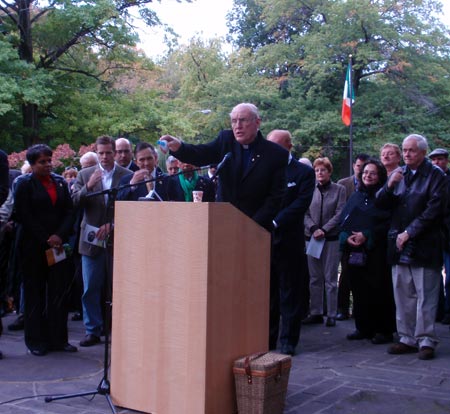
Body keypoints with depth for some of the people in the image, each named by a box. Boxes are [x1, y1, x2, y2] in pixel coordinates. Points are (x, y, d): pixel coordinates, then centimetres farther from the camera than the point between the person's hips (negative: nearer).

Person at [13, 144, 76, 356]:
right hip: (33, 248, -4)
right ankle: (36, 341, 12)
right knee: (35, 293, 4)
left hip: (57, 245, 4)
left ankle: (58, 338, 12)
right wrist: (45, 240, -12)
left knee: (59, 291, 3)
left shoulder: (60, 182, 11)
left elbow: (69, 211, 7)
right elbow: (23, 216, -8)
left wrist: (60, 236, -8)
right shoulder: (24, 183, -2)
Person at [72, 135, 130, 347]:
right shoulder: (85, 174, 7)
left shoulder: (127, 175, -1)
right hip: (92, 240, 2)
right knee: (91, 289, 5)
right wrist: (88, 187, -19)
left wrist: (111, 225, -13)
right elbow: (75, 202, -2)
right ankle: (93, 331, 15)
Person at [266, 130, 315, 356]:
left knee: (289, 294, 4)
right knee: (267, 293, 9)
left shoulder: (304, 172, 0)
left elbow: (301, 203, -10)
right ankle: (267, 339, 18)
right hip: (263, 239, 3)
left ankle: (288, 341, 12)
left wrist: (275, 222, -17)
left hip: (288, 241, -3)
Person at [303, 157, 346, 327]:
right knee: (314, 278, 7)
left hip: (332, 238, -2)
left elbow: (339, 214, -4)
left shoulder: (339, 189, 2)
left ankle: (331, 314, 6)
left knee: (330, 278, 0)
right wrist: (314, 229, -11)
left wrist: (324, 230, -12)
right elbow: (305, 213, 4)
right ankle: (315, 313, 13)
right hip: (312, 237, 2)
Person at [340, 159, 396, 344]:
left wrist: (367, 235, -16)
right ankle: (364, 328, 17)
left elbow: (389, 222, -8)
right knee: (359, 290, 6)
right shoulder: (355, 197, 16)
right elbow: (343, 221, 14)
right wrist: (347, 237, -6)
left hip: (376, 252, -5)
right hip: (354, 252, 5)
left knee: (378, 291, -3)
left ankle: (383, 330, 7)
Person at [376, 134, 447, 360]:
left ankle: (426, 341, 6)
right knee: (403, 295, 9)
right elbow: (381, 204, 11)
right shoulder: (398, 174, 12)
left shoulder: (436, 175, -3)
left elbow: (434, 210, -11)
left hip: (424, 246, -5)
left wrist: (409, 233, -13)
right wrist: (389, 186, -9)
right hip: (400, 246, 5)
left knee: (425, 296, -1)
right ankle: (407, 339, 17)